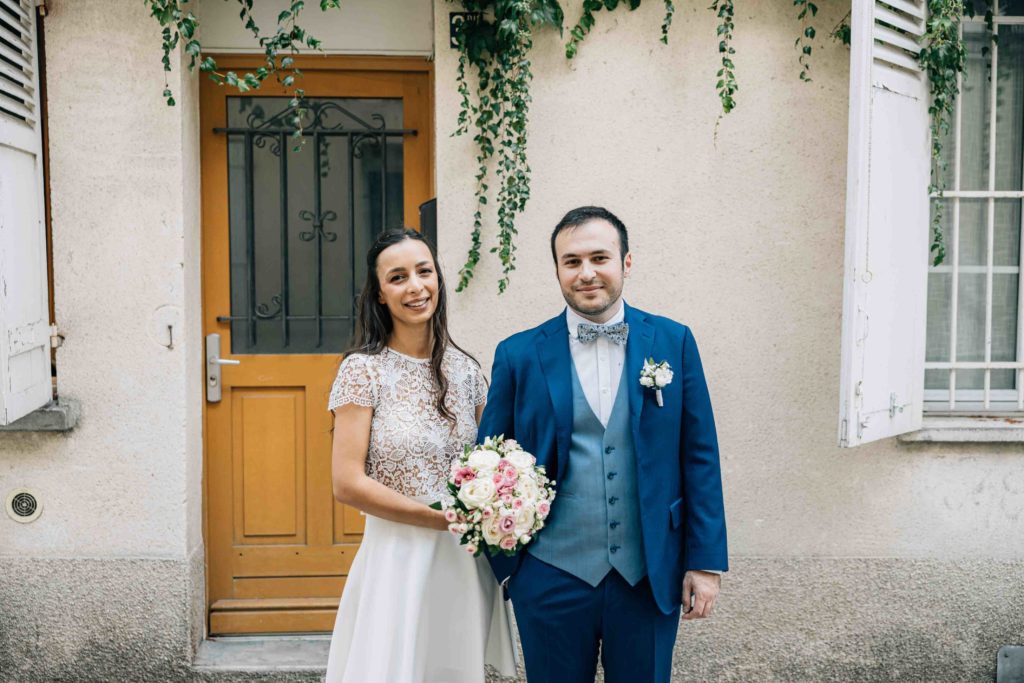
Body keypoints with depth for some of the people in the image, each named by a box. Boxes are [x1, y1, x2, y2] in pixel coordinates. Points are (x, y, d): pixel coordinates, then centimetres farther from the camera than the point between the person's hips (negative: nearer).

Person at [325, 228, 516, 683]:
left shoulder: (465, 370, 5)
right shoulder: (363, 369, -9)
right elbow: (348, 484, -14)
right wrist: (445, 518, -15)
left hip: (464, 561, 4)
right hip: (396, 559, -4)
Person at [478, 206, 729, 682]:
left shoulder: (674, 343, 0)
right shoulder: (518, 355, -2)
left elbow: (699, 457, 1)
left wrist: (706, 561, -1)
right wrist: (501, 561, 2)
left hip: (650, 576, 1)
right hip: (552, 577, 0)